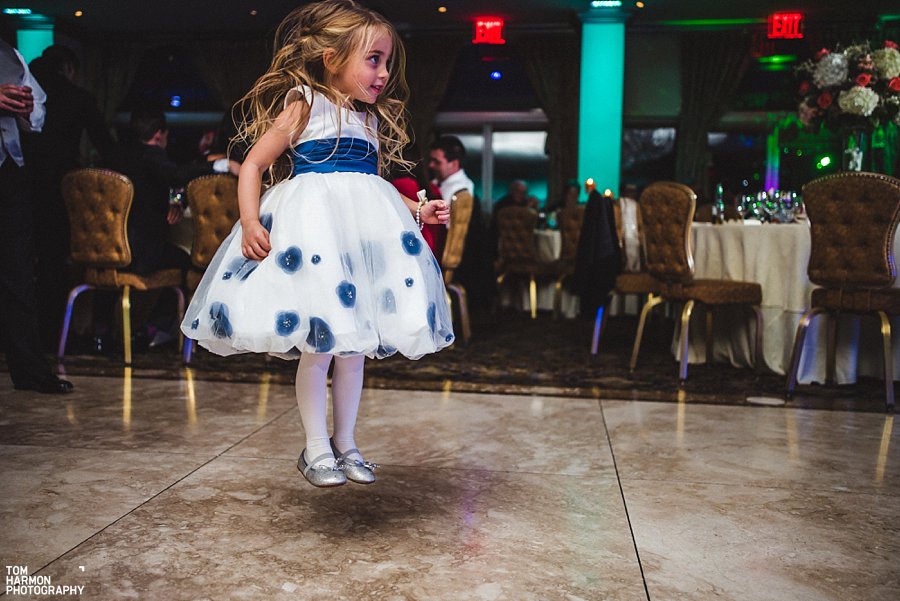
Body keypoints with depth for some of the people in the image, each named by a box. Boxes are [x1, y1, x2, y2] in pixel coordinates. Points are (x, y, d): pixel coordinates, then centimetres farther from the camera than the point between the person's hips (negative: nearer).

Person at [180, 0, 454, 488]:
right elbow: (253, 163, -3)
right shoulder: (304, 105, 0)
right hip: (313, 227, -6)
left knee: (352, 344, 10)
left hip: (366, 232, 6)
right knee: (319, 347, -4)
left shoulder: (372, 121, 18)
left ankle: (345, 442, 24)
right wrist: (250, 222, -17)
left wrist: (418, 210, 12)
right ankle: (316, 447, 13)